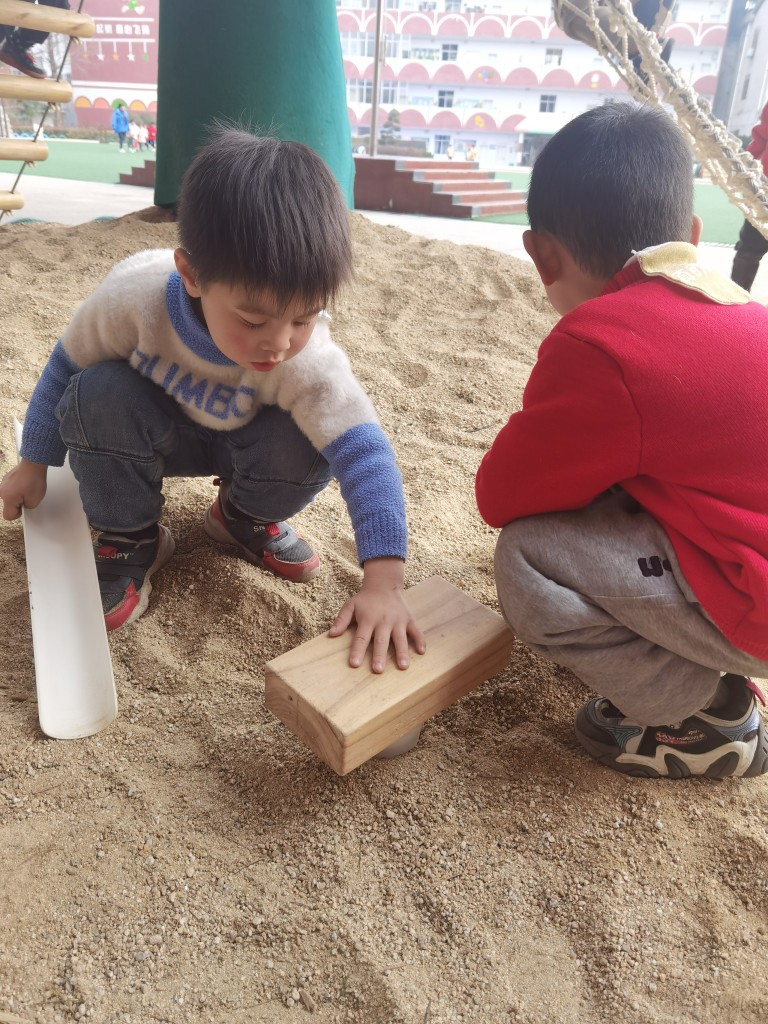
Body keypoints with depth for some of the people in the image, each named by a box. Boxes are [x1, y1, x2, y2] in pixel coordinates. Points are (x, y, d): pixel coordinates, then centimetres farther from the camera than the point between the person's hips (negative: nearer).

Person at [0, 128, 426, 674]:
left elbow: (366, 456, -41)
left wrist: (384, 583, -50)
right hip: (151, 432, 0)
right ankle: (129, 539, -6)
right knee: (97, 395, -32)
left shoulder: (309, 361, -36)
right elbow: (67, 367, -15)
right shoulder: (133, 296, -34)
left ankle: (245, 516, 5)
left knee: (309, 450, -30)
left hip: (236, 442, 0)